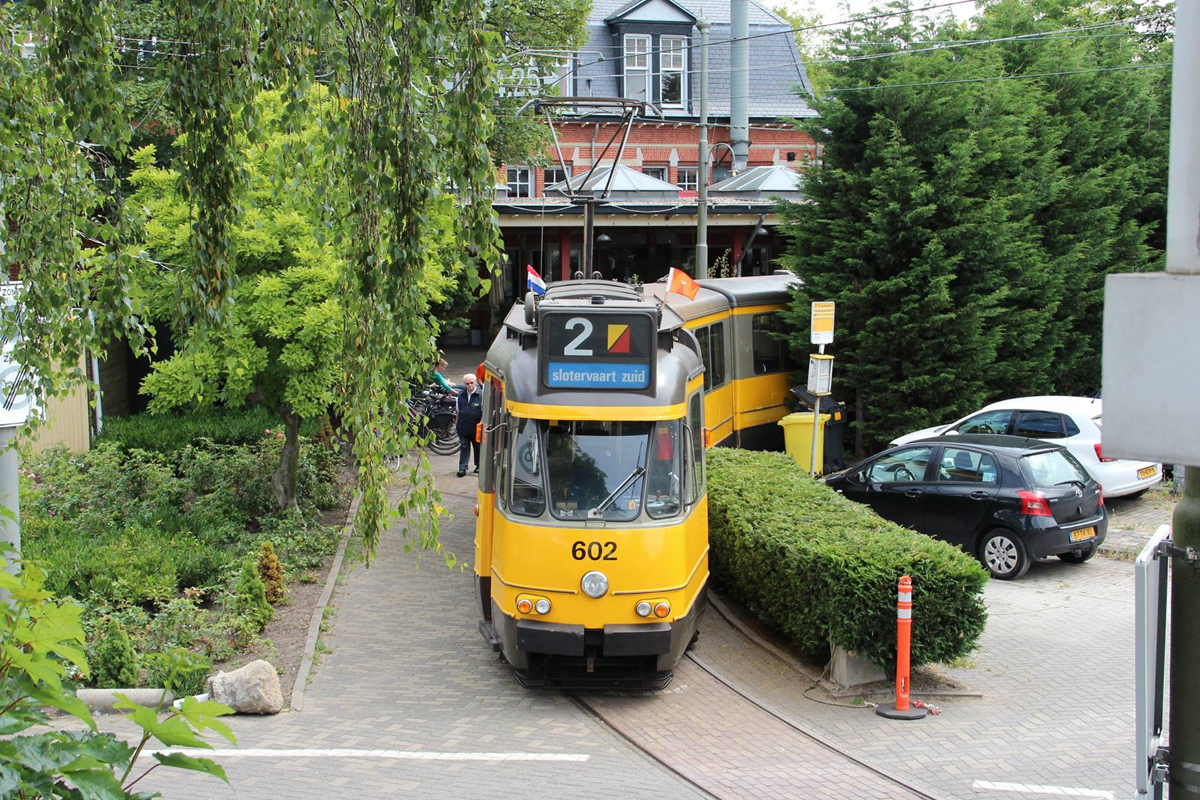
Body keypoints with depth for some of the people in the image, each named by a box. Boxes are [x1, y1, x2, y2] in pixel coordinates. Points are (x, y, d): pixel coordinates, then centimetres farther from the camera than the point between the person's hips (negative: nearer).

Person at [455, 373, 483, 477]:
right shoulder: (461, 395, 4)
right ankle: (462, 468, 4)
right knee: (464, 447, 3)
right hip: (463, 427, 3)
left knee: (478, 447, 12)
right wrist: (457, 423, 14)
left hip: (476, 427, -3)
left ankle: (479, 466, 29)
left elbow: (484, 411, -7)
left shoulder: (481, 395, -11)